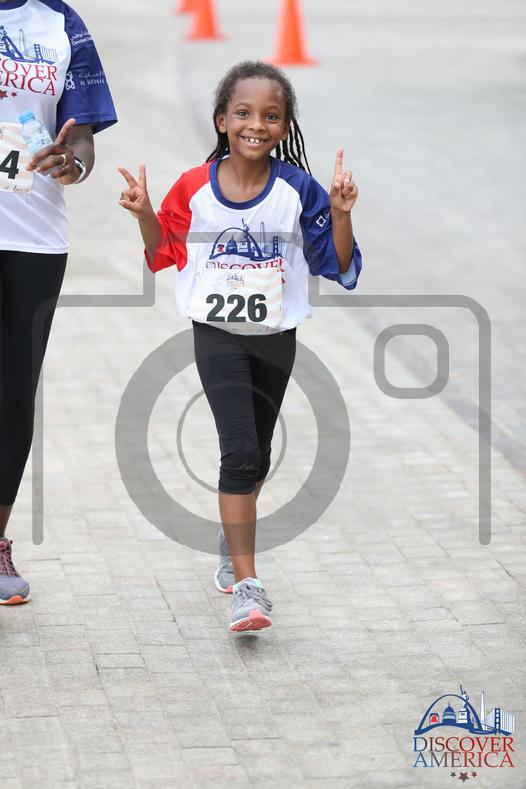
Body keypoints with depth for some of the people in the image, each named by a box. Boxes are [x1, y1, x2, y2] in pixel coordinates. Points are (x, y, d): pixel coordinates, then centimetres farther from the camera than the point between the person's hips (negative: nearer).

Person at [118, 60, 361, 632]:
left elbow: (339, 267, -7)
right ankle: (246, 586, -16)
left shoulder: (298, 190, -9)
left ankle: (232, 539, 46)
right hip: (218, 335, -2)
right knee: (240, 452, -16)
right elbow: (162, 253, 5)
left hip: (276, 337, 2)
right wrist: (144, 213, -12)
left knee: (255, 457, 17)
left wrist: (340, 214, -22)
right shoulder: (195, 187, -8)